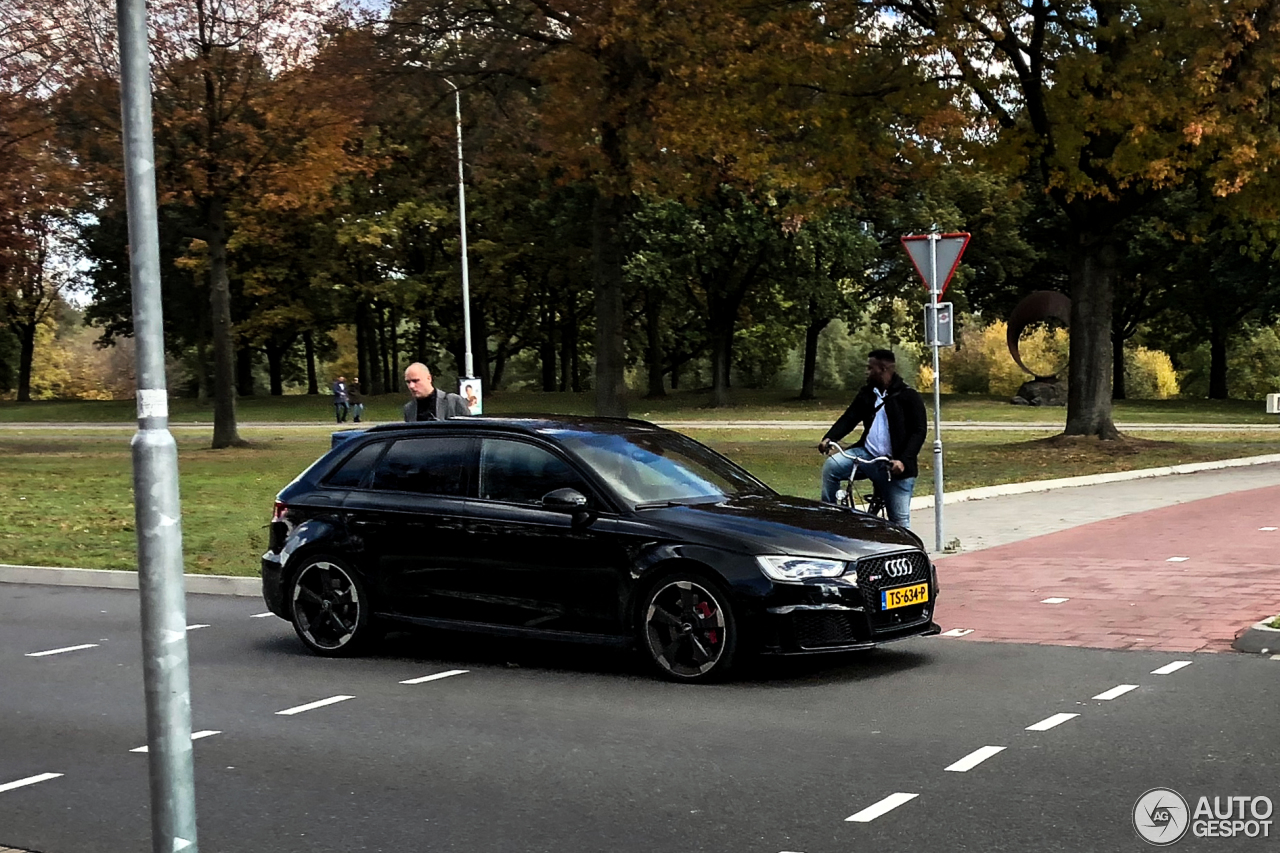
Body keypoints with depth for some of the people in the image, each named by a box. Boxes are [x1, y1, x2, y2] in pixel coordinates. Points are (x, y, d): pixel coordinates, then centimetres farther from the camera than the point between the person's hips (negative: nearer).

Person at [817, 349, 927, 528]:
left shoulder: (909, 396, -4)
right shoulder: (867, 393, 11)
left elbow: (919, 432, -9)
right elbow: (849, 418, 6)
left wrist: (903, 460, -23)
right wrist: (829, 438, -13)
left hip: (894, 466, -4)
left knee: (900, 521, -2)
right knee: (831, 466, -21)